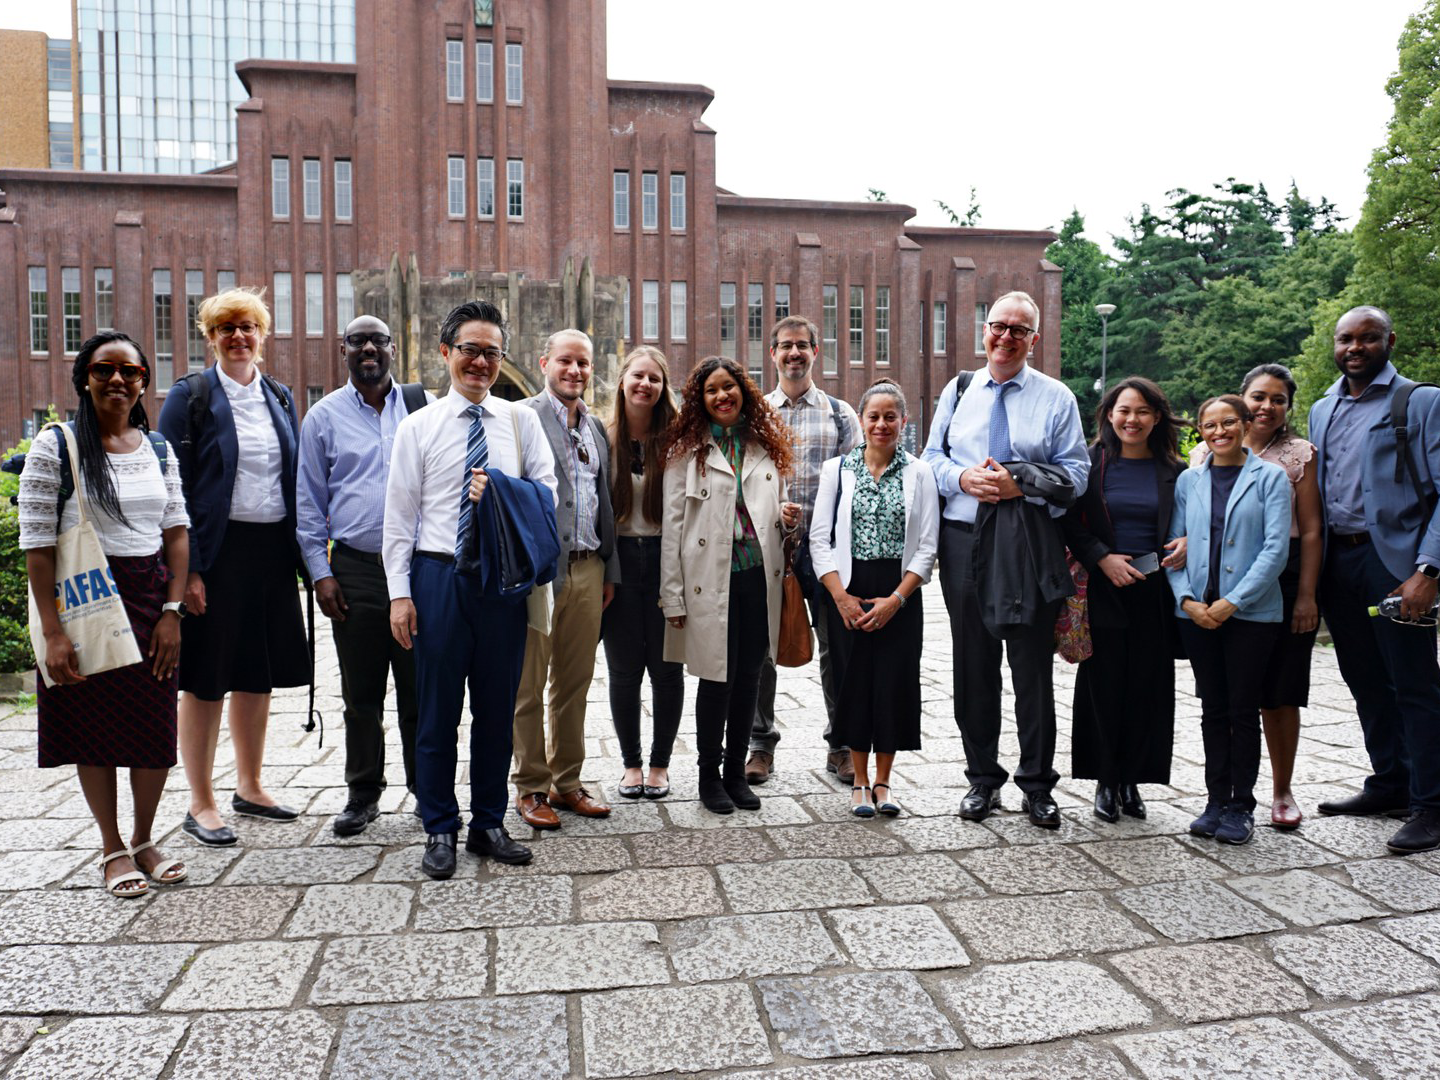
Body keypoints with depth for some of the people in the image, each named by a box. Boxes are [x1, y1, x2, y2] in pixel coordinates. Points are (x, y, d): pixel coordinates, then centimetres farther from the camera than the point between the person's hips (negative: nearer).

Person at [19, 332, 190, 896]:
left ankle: (144, 839, 24)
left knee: (156, 727, 4)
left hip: (151, 602, 3)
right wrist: (52, 632, -13)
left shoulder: (158, 448, 7)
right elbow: (37, 544, -8)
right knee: (92, 727, 6)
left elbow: (177, 533, 7)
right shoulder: (54, 446, -5)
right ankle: (113, 848, 23)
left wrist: (173, 611, -3)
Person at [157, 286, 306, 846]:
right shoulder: (190, 396, -3)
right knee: (206, 678, 3)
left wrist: (302, 551, 6)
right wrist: (186, 568, -15)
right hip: (217, 552, -5)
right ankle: (201, 805, 15)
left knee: (258, 673, 14)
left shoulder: (280, 397, 12)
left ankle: (250, 787, 29)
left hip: (273, 550, 5)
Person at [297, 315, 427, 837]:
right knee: (361, 692, 8)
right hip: (355, 569, 0)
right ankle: (362, 793, 21)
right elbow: (309, 502, 9)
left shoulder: (424, 407, 9)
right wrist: (320, 571, 1)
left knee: (421, 687, 5)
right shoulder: (324, 416, 8)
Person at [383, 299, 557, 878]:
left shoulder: (521, 420, 7)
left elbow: (549, 493, 6)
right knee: (437, 710, 6)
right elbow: (398, 515, 0)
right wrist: (399, 592, -6)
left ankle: (489, 824, 26)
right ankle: (440, 830, 21)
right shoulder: (418, 427, 2)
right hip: (438, 576, -2)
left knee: (498, 708, 11)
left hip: (504, 576, 2)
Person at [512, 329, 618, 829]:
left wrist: (609, 570, 17)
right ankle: (530, 787, 15)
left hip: (587, 569, 6)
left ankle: (566, 781, 24)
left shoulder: (596, 427, 17)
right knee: (529, 685, 4)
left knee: (575, 683, 12)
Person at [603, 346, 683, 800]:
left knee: (667, 668, 5)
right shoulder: (605, 439, 4)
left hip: (665, 558, -1)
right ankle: (631, 763, 23)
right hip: (620, 559, 1)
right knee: (624, 668, 7)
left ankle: (660, 763, 21)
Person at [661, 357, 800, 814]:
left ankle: (736, 772, 23)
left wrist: (786, 517, -4)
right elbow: (672, 525, -3)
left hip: (759, 575, 4)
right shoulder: (686, 450, 1)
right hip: (710, 581, -4)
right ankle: (709, 775, 17)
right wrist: (673, 597, -7)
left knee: (748, 677, 9)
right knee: (717, 677, 0)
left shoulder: (765, 445, 12)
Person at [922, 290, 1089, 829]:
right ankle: (982, 779, 22)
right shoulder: (957, 391, 13)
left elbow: (1076, 472, 1)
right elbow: (931, 457, 12)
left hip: (1032, 547, -2)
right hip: (964, 543, 2)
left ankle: (1037, 785, 17)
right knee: (974, 666, 8)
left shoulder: (1057, 398, 5)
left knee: (1034, 668, 3)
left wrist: (1021, 484, -14)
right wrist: (962, 477, -8)